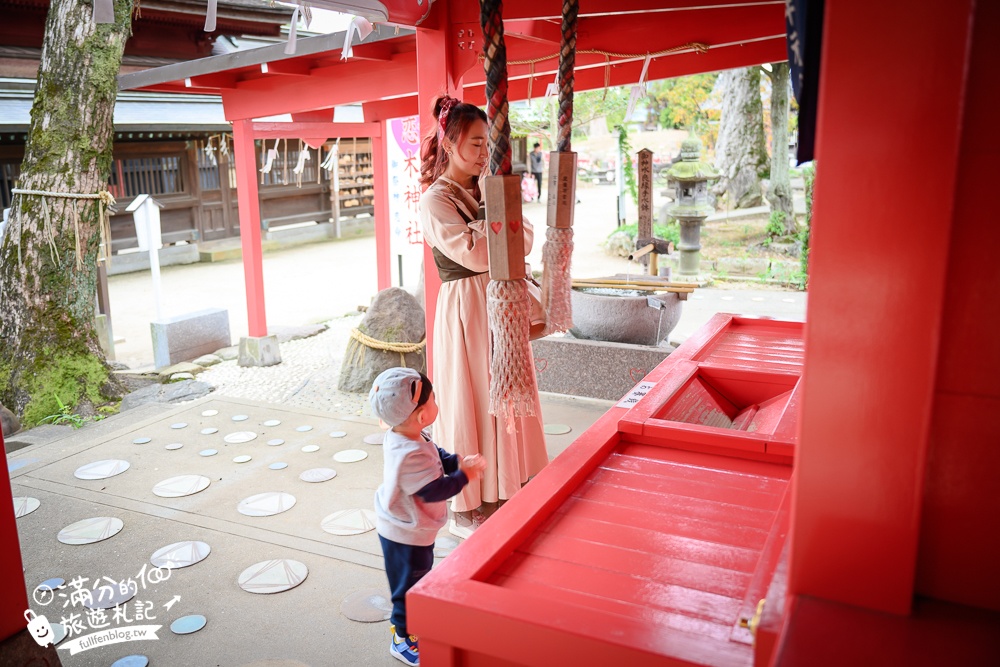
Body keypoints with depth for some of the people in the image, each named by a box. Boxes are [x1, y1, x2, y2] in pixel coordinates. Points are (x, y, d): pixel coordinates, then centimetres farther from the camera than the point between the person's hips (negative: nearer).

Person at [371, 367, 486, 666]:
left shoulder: (401, 438, -8)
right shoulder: (410, 456, -39)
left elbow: (436, 455, 6)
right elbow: (433, 491, -34)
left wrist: (458, 461, -10)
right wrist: (465, 475, -22)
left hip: (410, 528, 10)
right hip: (406, 535, -10)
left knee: (421, 576, 32)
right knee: (409, 587, 11)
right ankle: (402, 640, 31)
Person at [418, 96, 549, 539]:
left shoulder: (486, 191, 11)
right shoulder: (436, 200, -11)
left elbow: (526, 238, 4)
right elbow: (474, 252, -23)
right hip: (466, 308, -7)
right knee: (470, 401, 1)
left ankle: (500, 492, 32)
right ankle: (466, 509, 16)